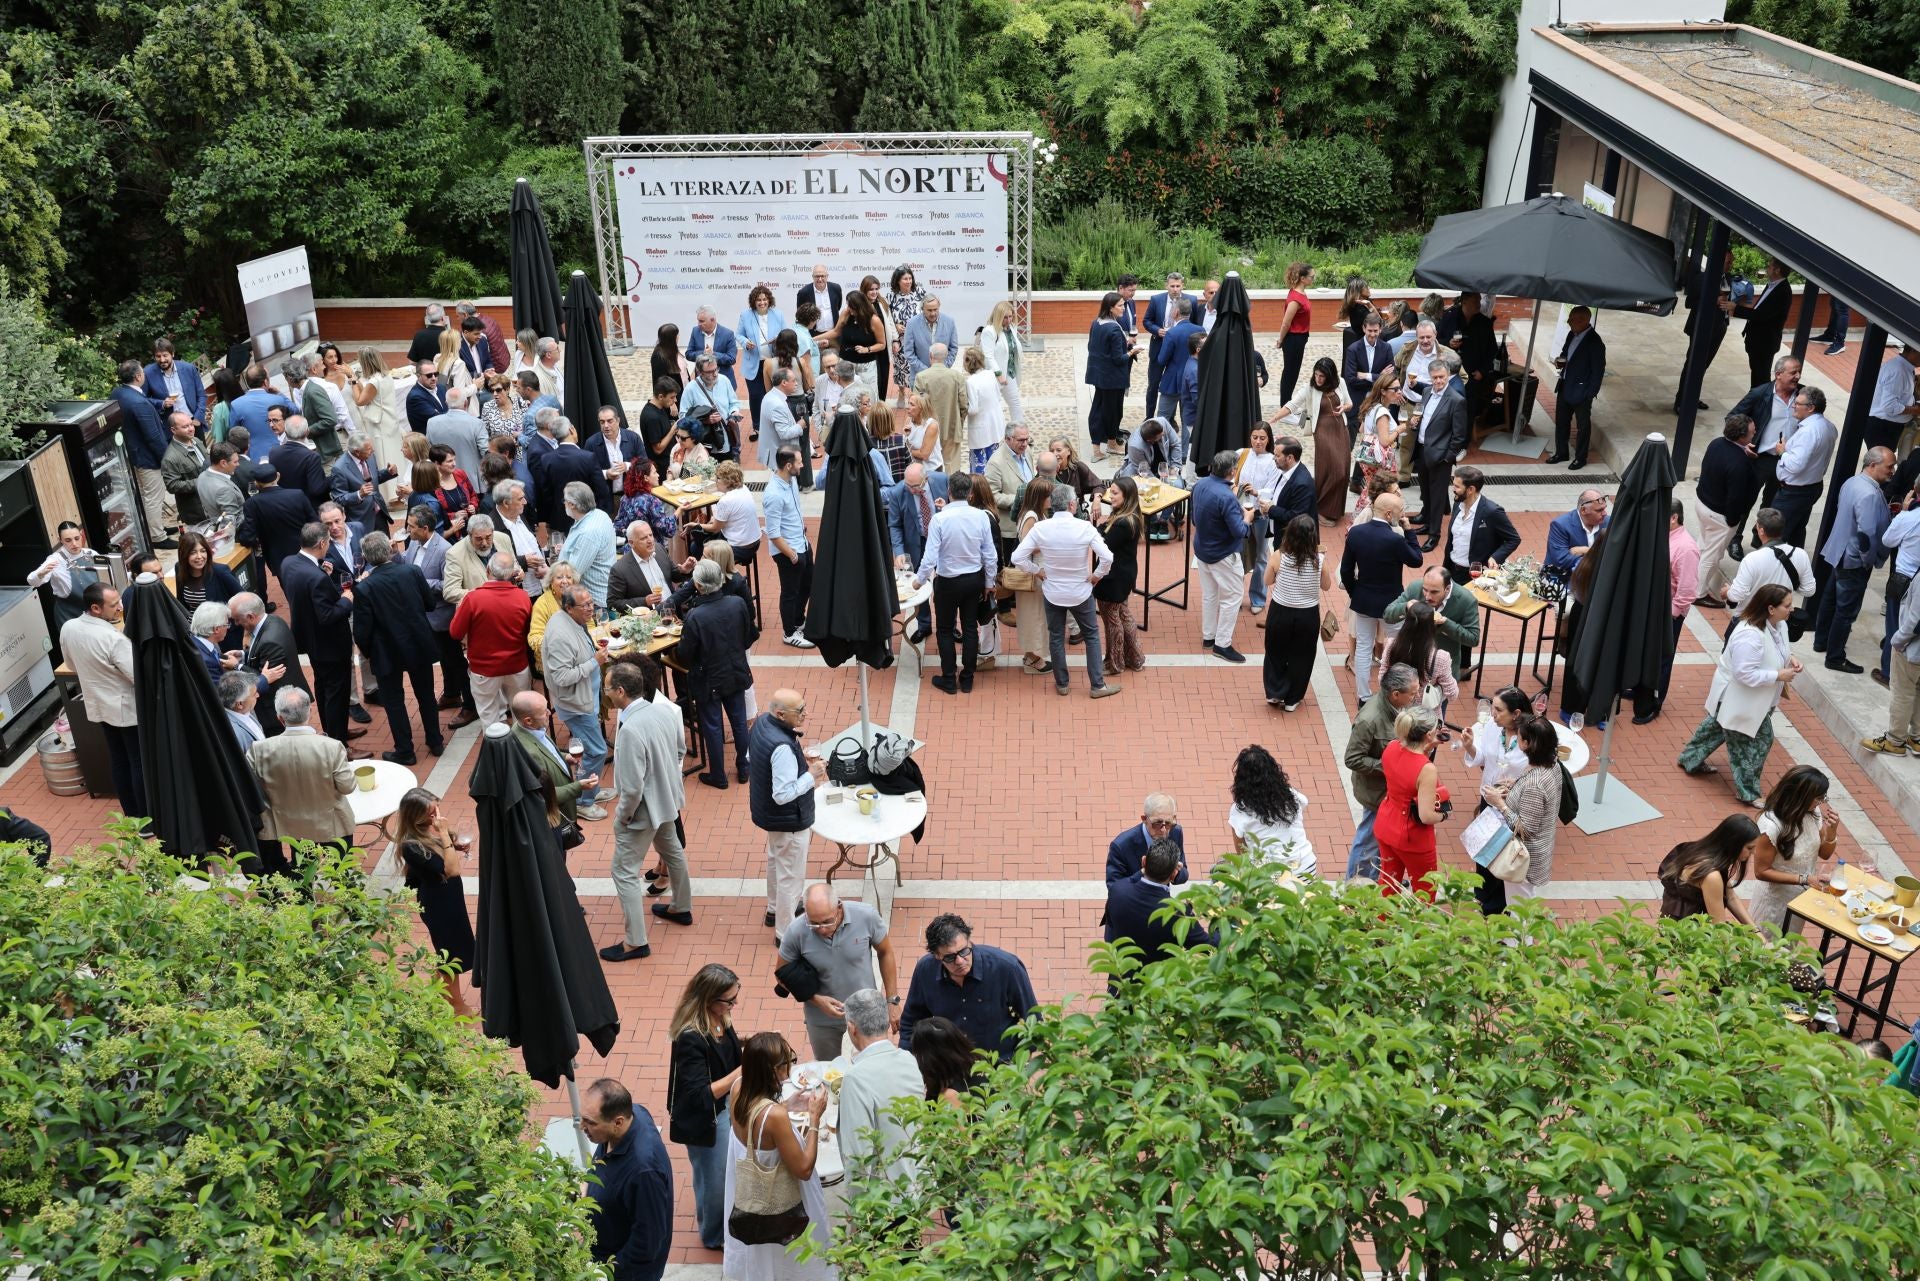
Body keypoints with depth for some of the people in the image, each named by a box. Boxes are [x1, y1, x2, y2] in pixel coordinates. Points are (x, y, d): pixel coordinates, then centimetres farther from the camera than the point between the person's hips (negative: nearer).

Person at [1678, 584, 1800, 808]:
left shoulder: (1779, 625, -4)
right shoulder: (1750, 635, -36)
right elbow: (1746, 674, -35)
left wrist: (1789, 659, -5)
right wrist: (1779, 675, -29)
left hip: (1753, 698, 10)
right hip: (1738, 699, -10)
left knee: (1717, 727, 27)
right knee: (1757, 739, 1)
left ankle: (1691, 759, 47)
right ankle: (1747, 791, 16)